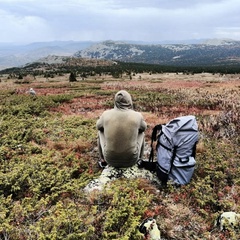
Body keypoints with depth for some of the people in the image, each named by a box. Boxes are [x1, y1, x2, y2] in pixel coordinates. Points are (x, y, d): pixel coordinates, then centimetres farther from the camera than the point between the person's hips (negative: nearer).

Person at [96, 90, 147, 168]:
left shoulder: (106, 114, -9)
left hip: (110, 158, 1)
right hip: (131, 159, 0)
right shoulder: (137, 116, -12)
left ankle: (104, 160, 39)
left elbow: (99, 126, 14)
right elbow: (143, 127, 11)